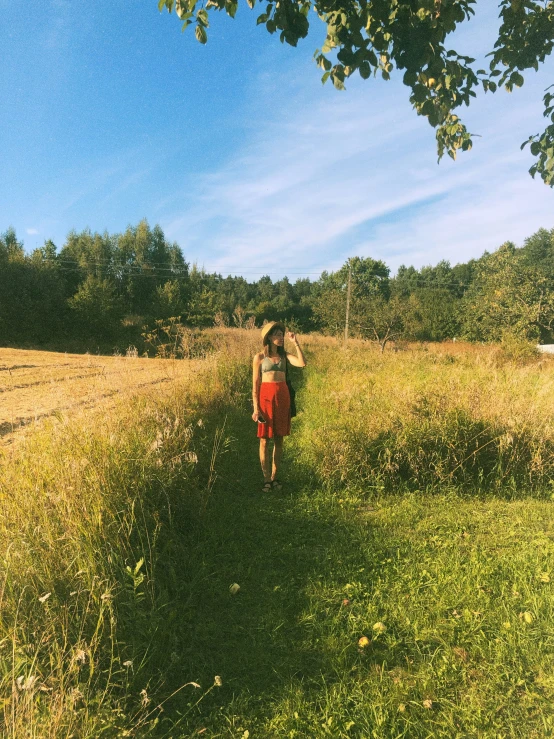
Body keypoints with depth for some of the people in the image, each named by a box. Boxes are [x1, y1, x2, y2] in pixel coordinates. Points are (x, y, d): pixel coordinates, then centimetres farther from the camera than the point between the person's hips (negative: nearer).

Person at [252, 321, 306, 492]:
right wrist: (256, 408, -8)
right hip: (266, 396, -3)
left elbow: (302, 363, -10)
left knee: (279, 439, 8)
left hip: (283, 397, 3)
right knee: (264, 440, 1)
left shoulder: (284, 355, 8)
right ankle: (266, 479, 9)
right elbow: (255, 384, -1)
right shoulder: (260, 357, 0)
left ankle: (274, 477, 18)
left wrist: (295, 343, -7)